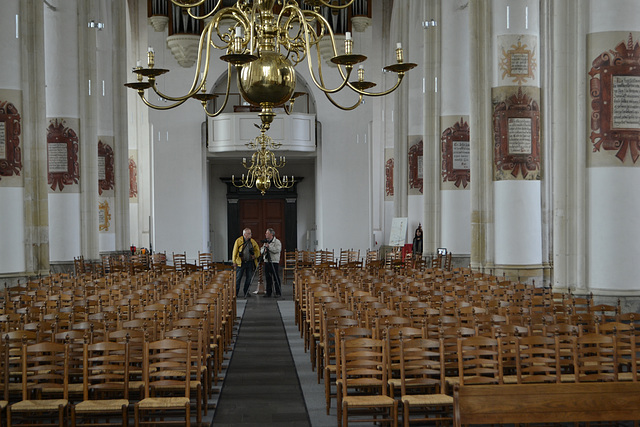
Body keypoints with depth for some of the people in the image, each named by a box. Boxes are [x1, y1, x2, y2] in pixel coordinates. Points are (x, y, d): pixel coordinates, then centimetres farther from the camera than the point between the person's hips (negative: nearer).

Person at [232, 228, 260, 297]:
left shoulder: (253, 242, 8)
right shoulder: (238, 241, -1)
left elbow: (257, 250, 18)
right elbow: (235, 251, 0)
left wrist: (255, 255, -1)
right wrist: (234, 261, -3)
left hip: (250, 262, 3)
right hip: (241, 262, -3)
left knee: (249, 277, 5)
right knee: (238, 277, -2)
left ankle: (246, 292, 15)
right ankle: (236, 292, 5)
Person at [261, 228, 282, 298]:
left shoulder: (277, 241, -4)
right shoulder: (266, 242, 17)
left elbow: (277, 250, -18)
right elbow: (262, 251, 16)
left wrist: (269, 246, -17)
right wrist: (264, 250, -6)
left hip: (274, 262, -6)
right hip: (266, 261, 6)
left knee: (275, 277, -6)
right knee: (268, 277, 7)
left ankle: (278, 292, 0)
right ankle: (268, 292, 13)